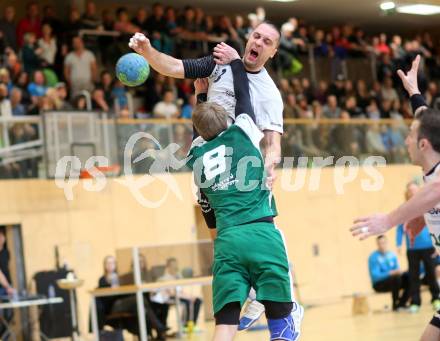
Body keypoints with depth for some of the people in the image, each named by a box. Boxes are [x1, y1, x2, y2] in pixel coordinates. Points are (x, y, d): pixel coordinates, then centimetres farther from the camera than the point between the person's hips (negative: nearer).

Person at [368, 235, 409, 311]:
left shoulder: (392, 254, 5)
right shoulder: (373, 257, -13)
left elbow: (397, 270, 7)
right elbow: (375, 276, -21)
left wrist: (398, 272, -18)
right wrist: (391, 273, -31)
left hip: (393, 281, 6)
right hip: (379, 284, -6)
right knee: (396, 278, -33)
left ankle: (402, 302, -6)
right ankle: (395, 304, -19)